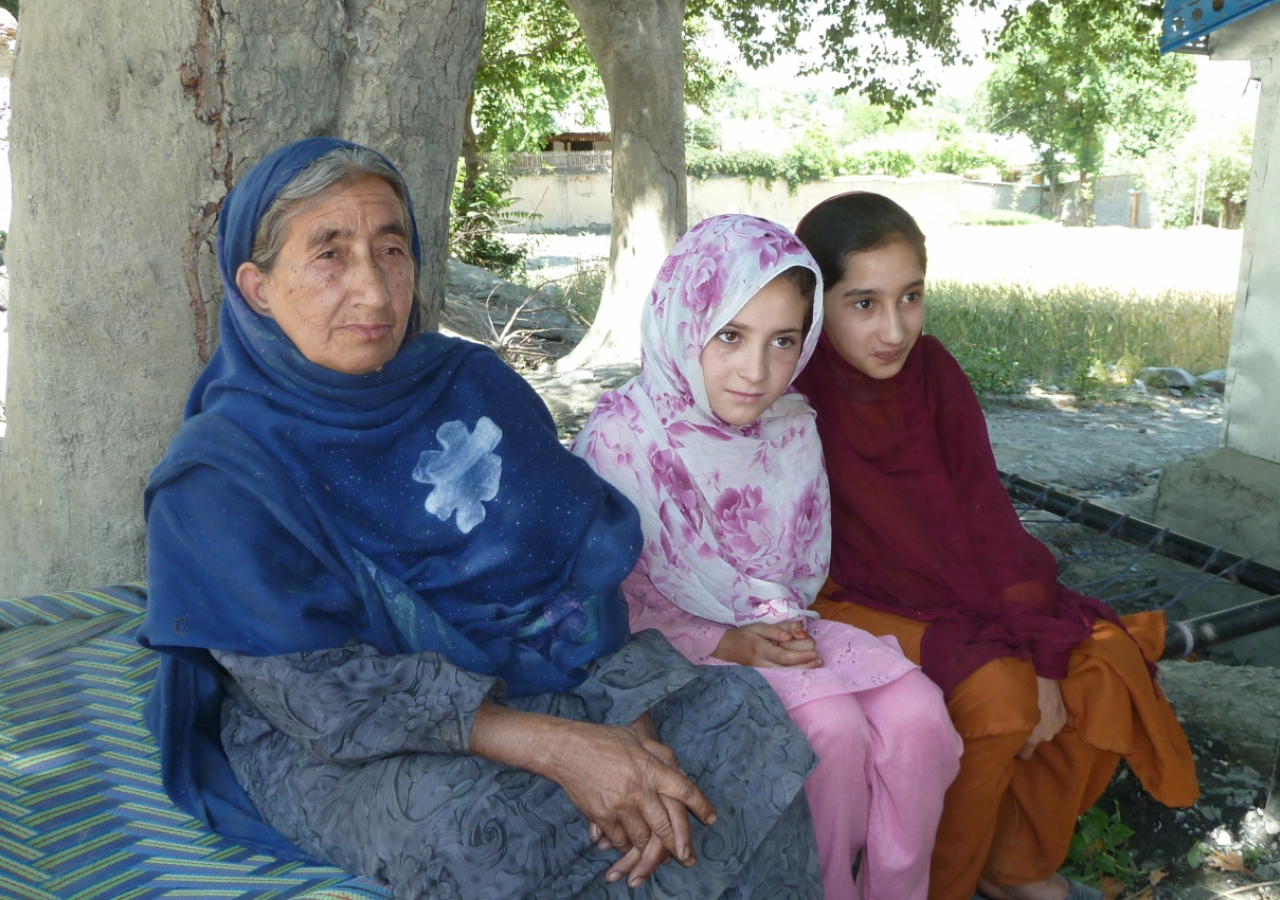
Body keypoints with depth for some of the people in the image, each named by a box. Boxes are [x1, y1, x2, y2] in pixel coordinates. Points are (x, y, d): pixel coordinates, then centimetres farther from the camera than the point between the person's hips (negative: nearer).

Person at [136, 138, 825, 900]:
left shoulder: (476, 386, 3)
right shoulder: (220, 473, -10)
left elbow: (585, 560, -3)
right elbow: (319, 691, -18)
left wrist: (626, 723, -22)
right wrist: (551, 745, -28)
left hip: (524, 679, 5)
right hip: (334, 751, -4)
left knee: (741, 719, -16)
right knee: (486, 832, -35)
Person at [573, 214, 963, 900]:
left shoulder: (795, 429, 1)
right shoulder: (619, 440, -17)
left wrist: (788, 625, -5)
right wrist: (728, 645, -20)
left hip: (781, 631, 6)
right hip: (677, 647, -5)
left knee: (916, 712, -16)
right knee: (831, 727, -26)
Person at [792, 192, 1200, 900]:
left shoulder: (932, 371, -5)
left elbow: (981, 518, -6)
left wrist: (1041, 653, -16)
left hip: (955, 588, 6)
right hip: (843, 601, -6)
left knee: (1107, 666, -6)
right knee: (996, 695, -26)